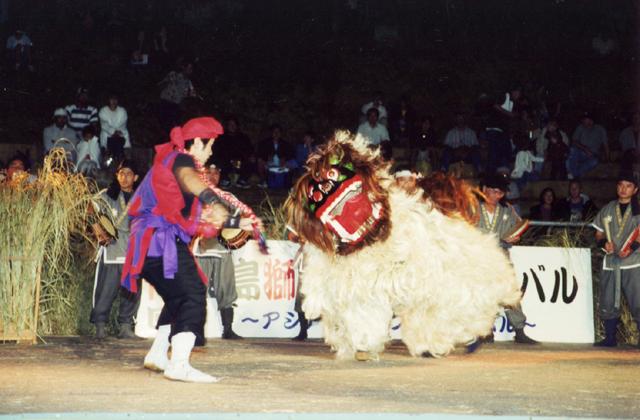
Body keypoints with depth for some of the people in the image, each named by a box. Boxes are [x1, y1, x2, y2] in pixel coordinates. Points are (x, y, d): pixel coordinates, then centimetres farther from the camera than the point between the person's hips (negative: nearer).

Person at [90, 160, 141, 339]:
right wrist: (101, 234, -13)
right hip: (111, 249, -2)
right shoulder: (107, 196, 9)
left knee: (131, 291, 2)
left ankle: (126, 326, 10)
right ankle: (100, 325, -1)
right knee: (106, 289, -7)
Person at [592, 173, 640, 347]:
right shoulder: (607, 210, 13)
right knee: (608, 304, 6)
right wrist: (604, 243, -4)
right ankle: (610, 338, 18)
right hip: (610, 262, 4)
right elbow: (598, 234, 17)